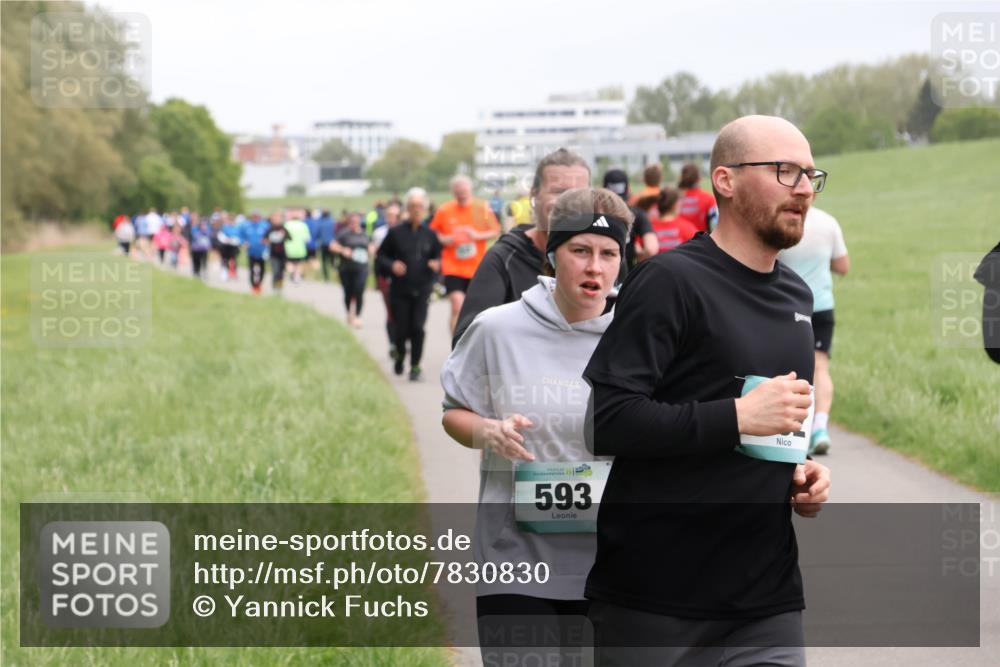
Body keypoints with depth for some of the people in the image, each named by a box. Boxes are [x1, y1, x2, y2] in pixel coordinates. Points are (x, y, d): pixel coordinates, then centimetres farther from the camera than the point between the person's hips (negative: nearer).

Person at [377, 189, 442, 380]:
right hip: (399, 290, 0)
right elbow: (380, 257, 5)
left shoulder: (430, 235, 5)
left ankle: (415, 366, 1)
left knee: (417, 328, -10)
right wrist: (391, 265, -14)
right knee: (401, 329, 3)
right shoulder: (396, 232, 0)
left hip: (421, 290, 0)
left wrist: (437, 264, -8)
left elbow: (438, 256, 15)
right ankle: (399, 355, 33)